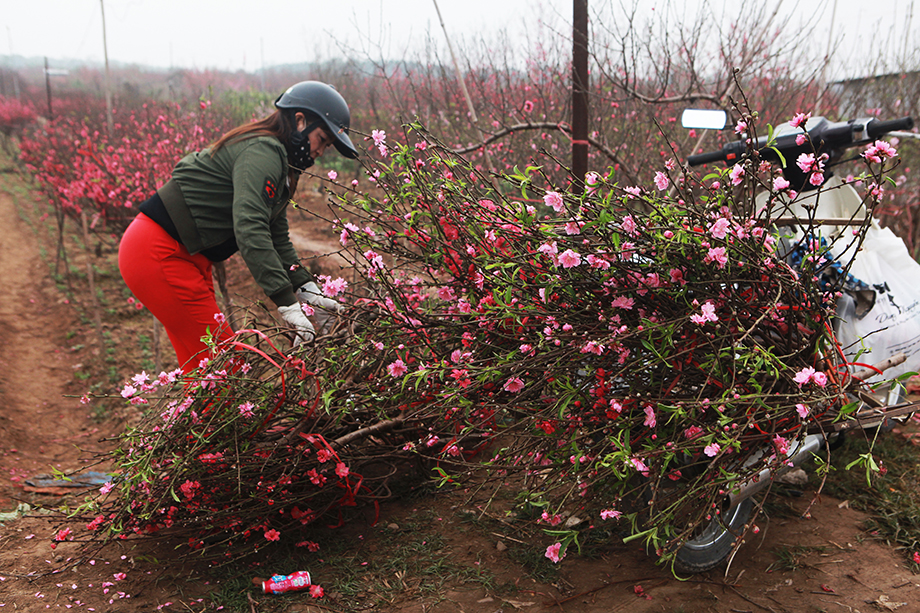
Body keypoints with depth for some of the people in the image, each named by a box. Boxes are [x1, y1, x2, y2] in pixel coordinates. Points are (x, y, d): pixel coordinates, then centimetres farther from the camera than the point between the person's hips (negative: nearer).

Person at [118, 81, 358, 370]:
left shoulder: (279, 161, 13)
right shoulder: (261, 151, -18)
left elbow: (277, 238, 12)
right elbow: (249, 229, -32)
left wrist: (309, 292, 1)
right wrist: (288, 305, -35)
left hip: (186, 256, 10)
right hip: (157, 254, -10)